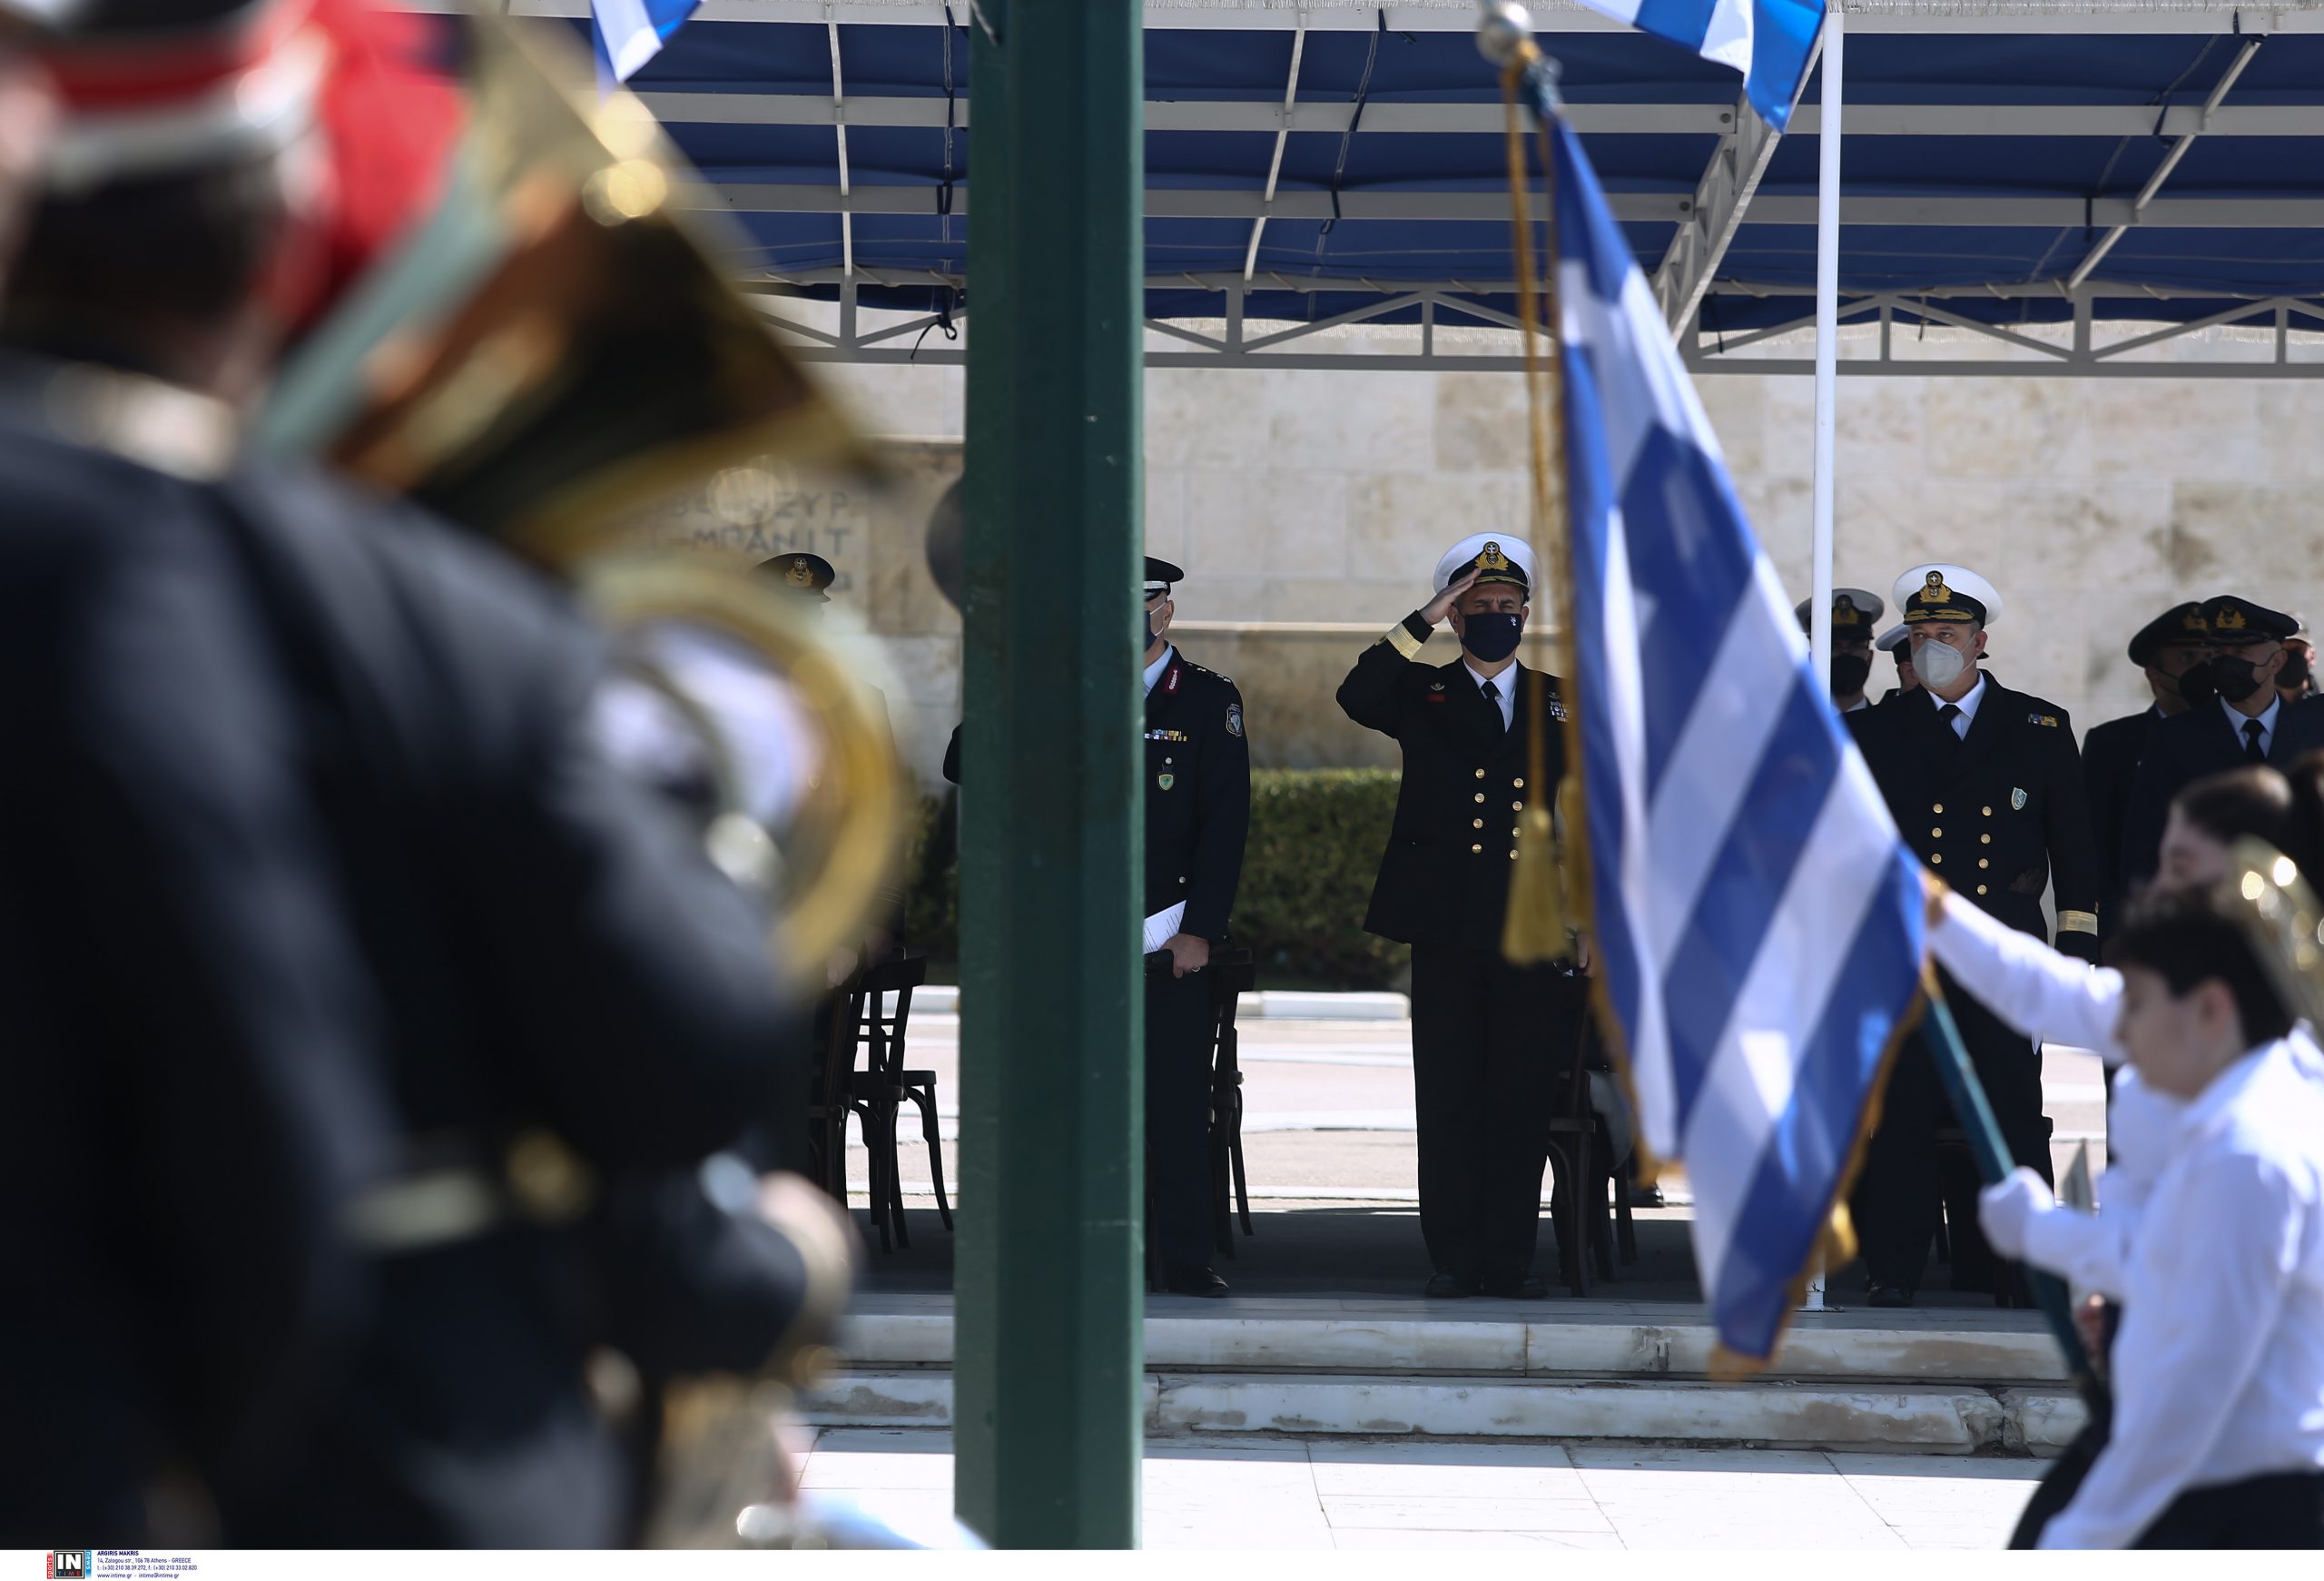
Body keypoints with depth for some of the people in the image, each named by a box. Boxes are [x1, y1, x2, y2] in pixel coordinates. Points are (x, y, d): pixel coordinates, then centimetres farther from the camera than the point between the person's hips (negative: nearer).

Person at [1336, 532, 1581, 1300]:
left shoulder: (1564, 703, 14)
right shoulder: (1422, 696, 9)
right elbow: (1357, 697, -13)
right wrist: (1421, 624, -12)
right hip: (1447, 932, -1)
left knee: (1523, 1099, 0)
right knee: (1447, 1099, -1)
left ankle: (1511, 1257, 6)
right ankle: (1453, 1258, 4)